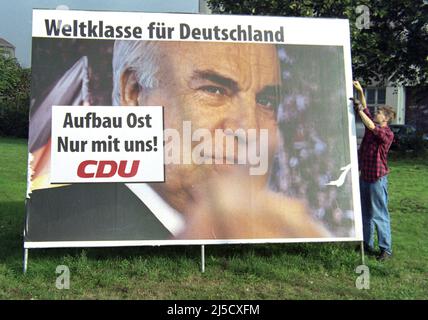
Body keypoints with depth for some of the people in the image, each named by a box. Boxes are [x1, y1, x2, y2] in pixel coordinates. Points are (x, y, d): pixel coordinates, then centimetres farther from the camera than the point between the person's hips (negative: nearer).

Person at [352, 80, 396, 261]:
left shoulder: (387, 134, -11)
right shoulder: (372, 128, 10)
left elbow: (370, 126, -26)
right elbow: (365, 109, 10)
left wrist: (359, 110, -17)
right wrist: (360, 92, -1)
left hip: (377, 178, -8)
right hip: (364, 176, 8)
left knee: (379, 215, -3)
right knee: (365, 213, 14)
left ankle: (386, 249, 6)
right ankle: (368, 244, 26)